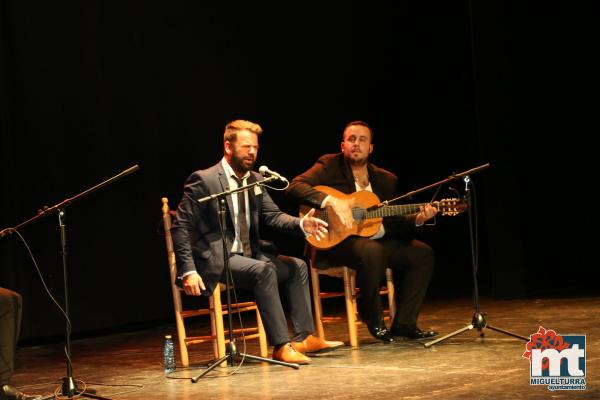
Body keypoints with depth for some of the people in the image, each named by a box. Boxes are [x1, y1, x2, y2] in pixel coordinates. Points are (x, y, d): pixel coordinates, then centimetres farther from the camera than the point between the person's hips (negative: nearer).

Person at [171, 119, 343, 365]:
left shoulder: (255, 180, 12)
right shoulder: (203, 180, -12)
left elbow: (273, 215, 7)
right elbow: (180, 228, -14)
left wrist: (302, 224, -15)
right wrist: (188, 271, -24)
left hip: (247, 255, 9)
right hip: (216, 260, -9)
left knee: (297, 267, 1)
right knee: (263, 270, -30)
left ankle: (304, 337, -1)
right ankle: (281, 346, -29)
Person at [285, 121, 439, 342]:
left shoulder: (386, 179, 14)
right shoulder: (330, 166, -1)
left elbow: (394, 222, 16)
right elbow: (294, 186, -15)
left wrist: (416, 219, -5)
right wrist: (332, 201, -27)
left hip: (377, 240, 6)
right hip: (336, 240, -6)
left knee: (422, 253, -10)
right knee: (371, 251, -36)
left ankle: (403, 324, -6)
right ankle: (374, 321, -15)